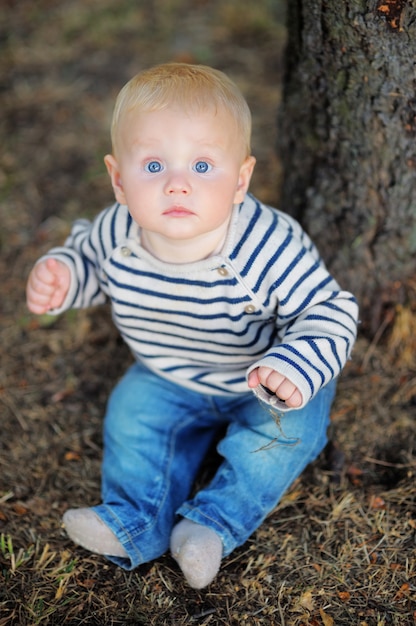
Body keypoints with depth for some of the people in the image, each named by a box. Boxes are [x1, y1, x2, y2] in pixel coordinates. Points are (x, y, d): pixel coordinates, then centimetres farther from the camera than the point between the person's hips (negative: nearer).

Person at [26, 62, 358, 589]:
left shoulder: (270, 248, -37)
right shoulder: (116, 235, -24)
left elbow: (329, 312, -27)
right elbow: (85, 251, 2)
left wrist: (294, 369, -46)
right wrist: (61, 274, -21)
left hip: (264, 384, -3)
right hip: (170, 379, 4)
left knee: (284, 429, -24)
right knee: (133, 413, -11)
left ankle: (215, 522, -9)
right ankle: (135, 520, 2)